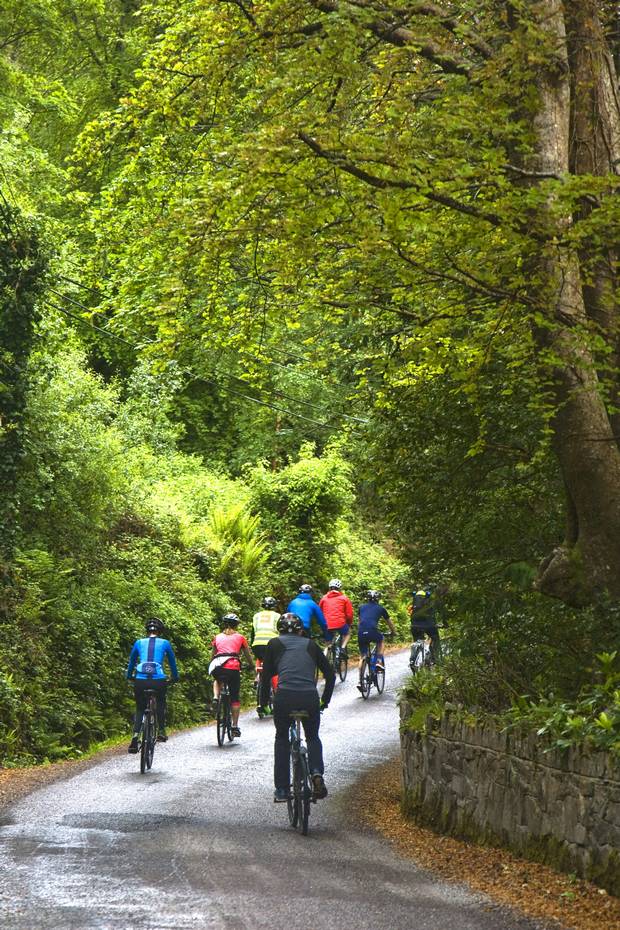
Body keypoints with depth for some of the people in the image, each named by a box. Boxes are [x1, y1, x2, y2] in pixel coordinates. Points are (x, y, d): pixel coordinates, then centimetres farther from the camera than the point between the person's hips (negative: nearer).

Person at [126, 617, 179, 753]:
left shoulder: (139, 643, 16)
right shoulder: (165, 643, 13)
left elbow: (131, 661, 28)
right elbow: (172, 662, 25)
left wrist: (129, 676, 45)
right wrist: (175, 678, 41)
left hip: (140, 680, 1)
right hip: (158, 680, -1)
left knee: (140, 709, 18)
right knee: (160, 703, 31)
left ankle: (135, 737, -4)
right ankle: (161, 731, 22)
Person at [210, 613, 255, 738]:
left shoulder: (218, 637, 21)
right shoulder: (240, 637, 17)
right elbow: (248, 656, 24)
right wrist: (253, 667, 41)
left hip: (217, 667, 2)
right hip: (233, 667, -2)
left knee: (218, 681, 37)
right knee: (235, 698, 9)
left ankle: (215, 698, 10)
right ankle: (235, 726, 4)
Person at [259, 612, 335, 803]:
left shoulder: (274, 644, 15)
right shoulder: (310, 645, 19)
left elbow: (266, 675, 12)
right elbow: (330, 674, 19)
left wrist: (264, 701, 24)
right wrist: (325, 701, 29)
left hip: (284, 697, -1)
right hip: (310, 699, 1)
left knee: (281, 739, 22)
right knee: (313, 737, 25)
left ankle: (282, 789, 15)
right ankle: (317, 772, -2)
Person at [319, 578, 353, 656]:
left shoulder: (324, 598, 14)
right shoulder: (344, 598, 9)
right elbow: (349, 614, 6)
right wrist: (349, 623, 24)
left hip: (328, 626, 2)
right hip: (340, 623, -2)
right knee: (348, 632, 30)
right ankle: (343, 647, 9)